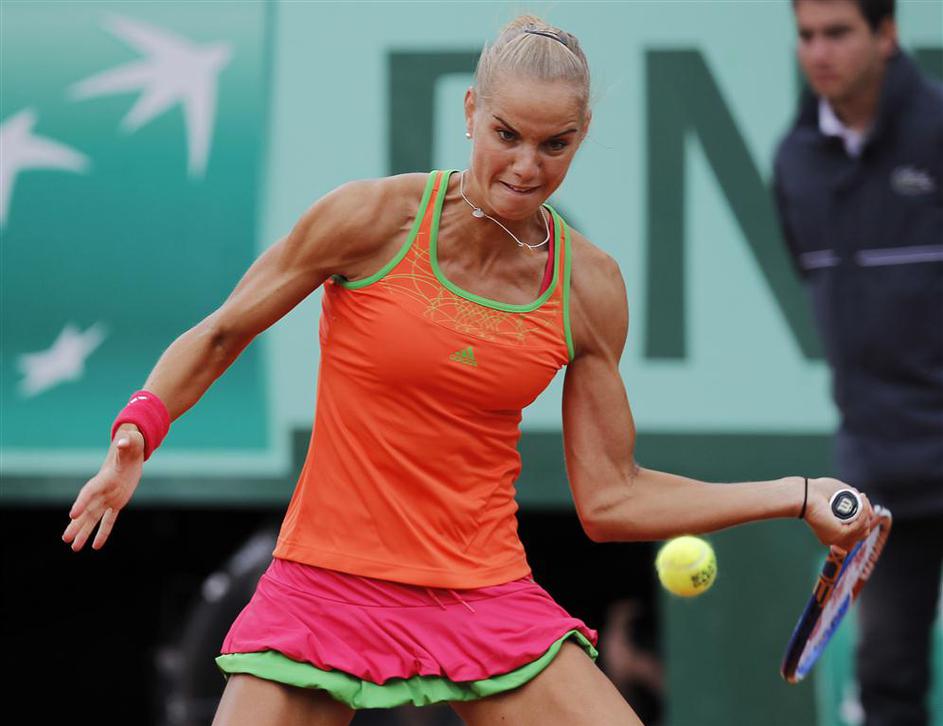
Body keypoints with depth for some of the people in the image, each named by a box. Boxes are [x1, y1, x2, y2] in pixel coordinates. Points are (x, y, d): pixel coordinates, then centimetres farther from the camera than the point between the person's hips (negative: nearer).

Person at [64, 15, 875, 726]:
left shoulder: (588, 286, 0)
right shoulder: (374, 218, -10)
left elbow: (609, 500, 5)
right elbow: (219, 337, 3)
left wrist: (798, 495, 1)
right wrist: (137, 432, -14)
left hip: (487, 596, 2)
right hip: (328, 584, -2)